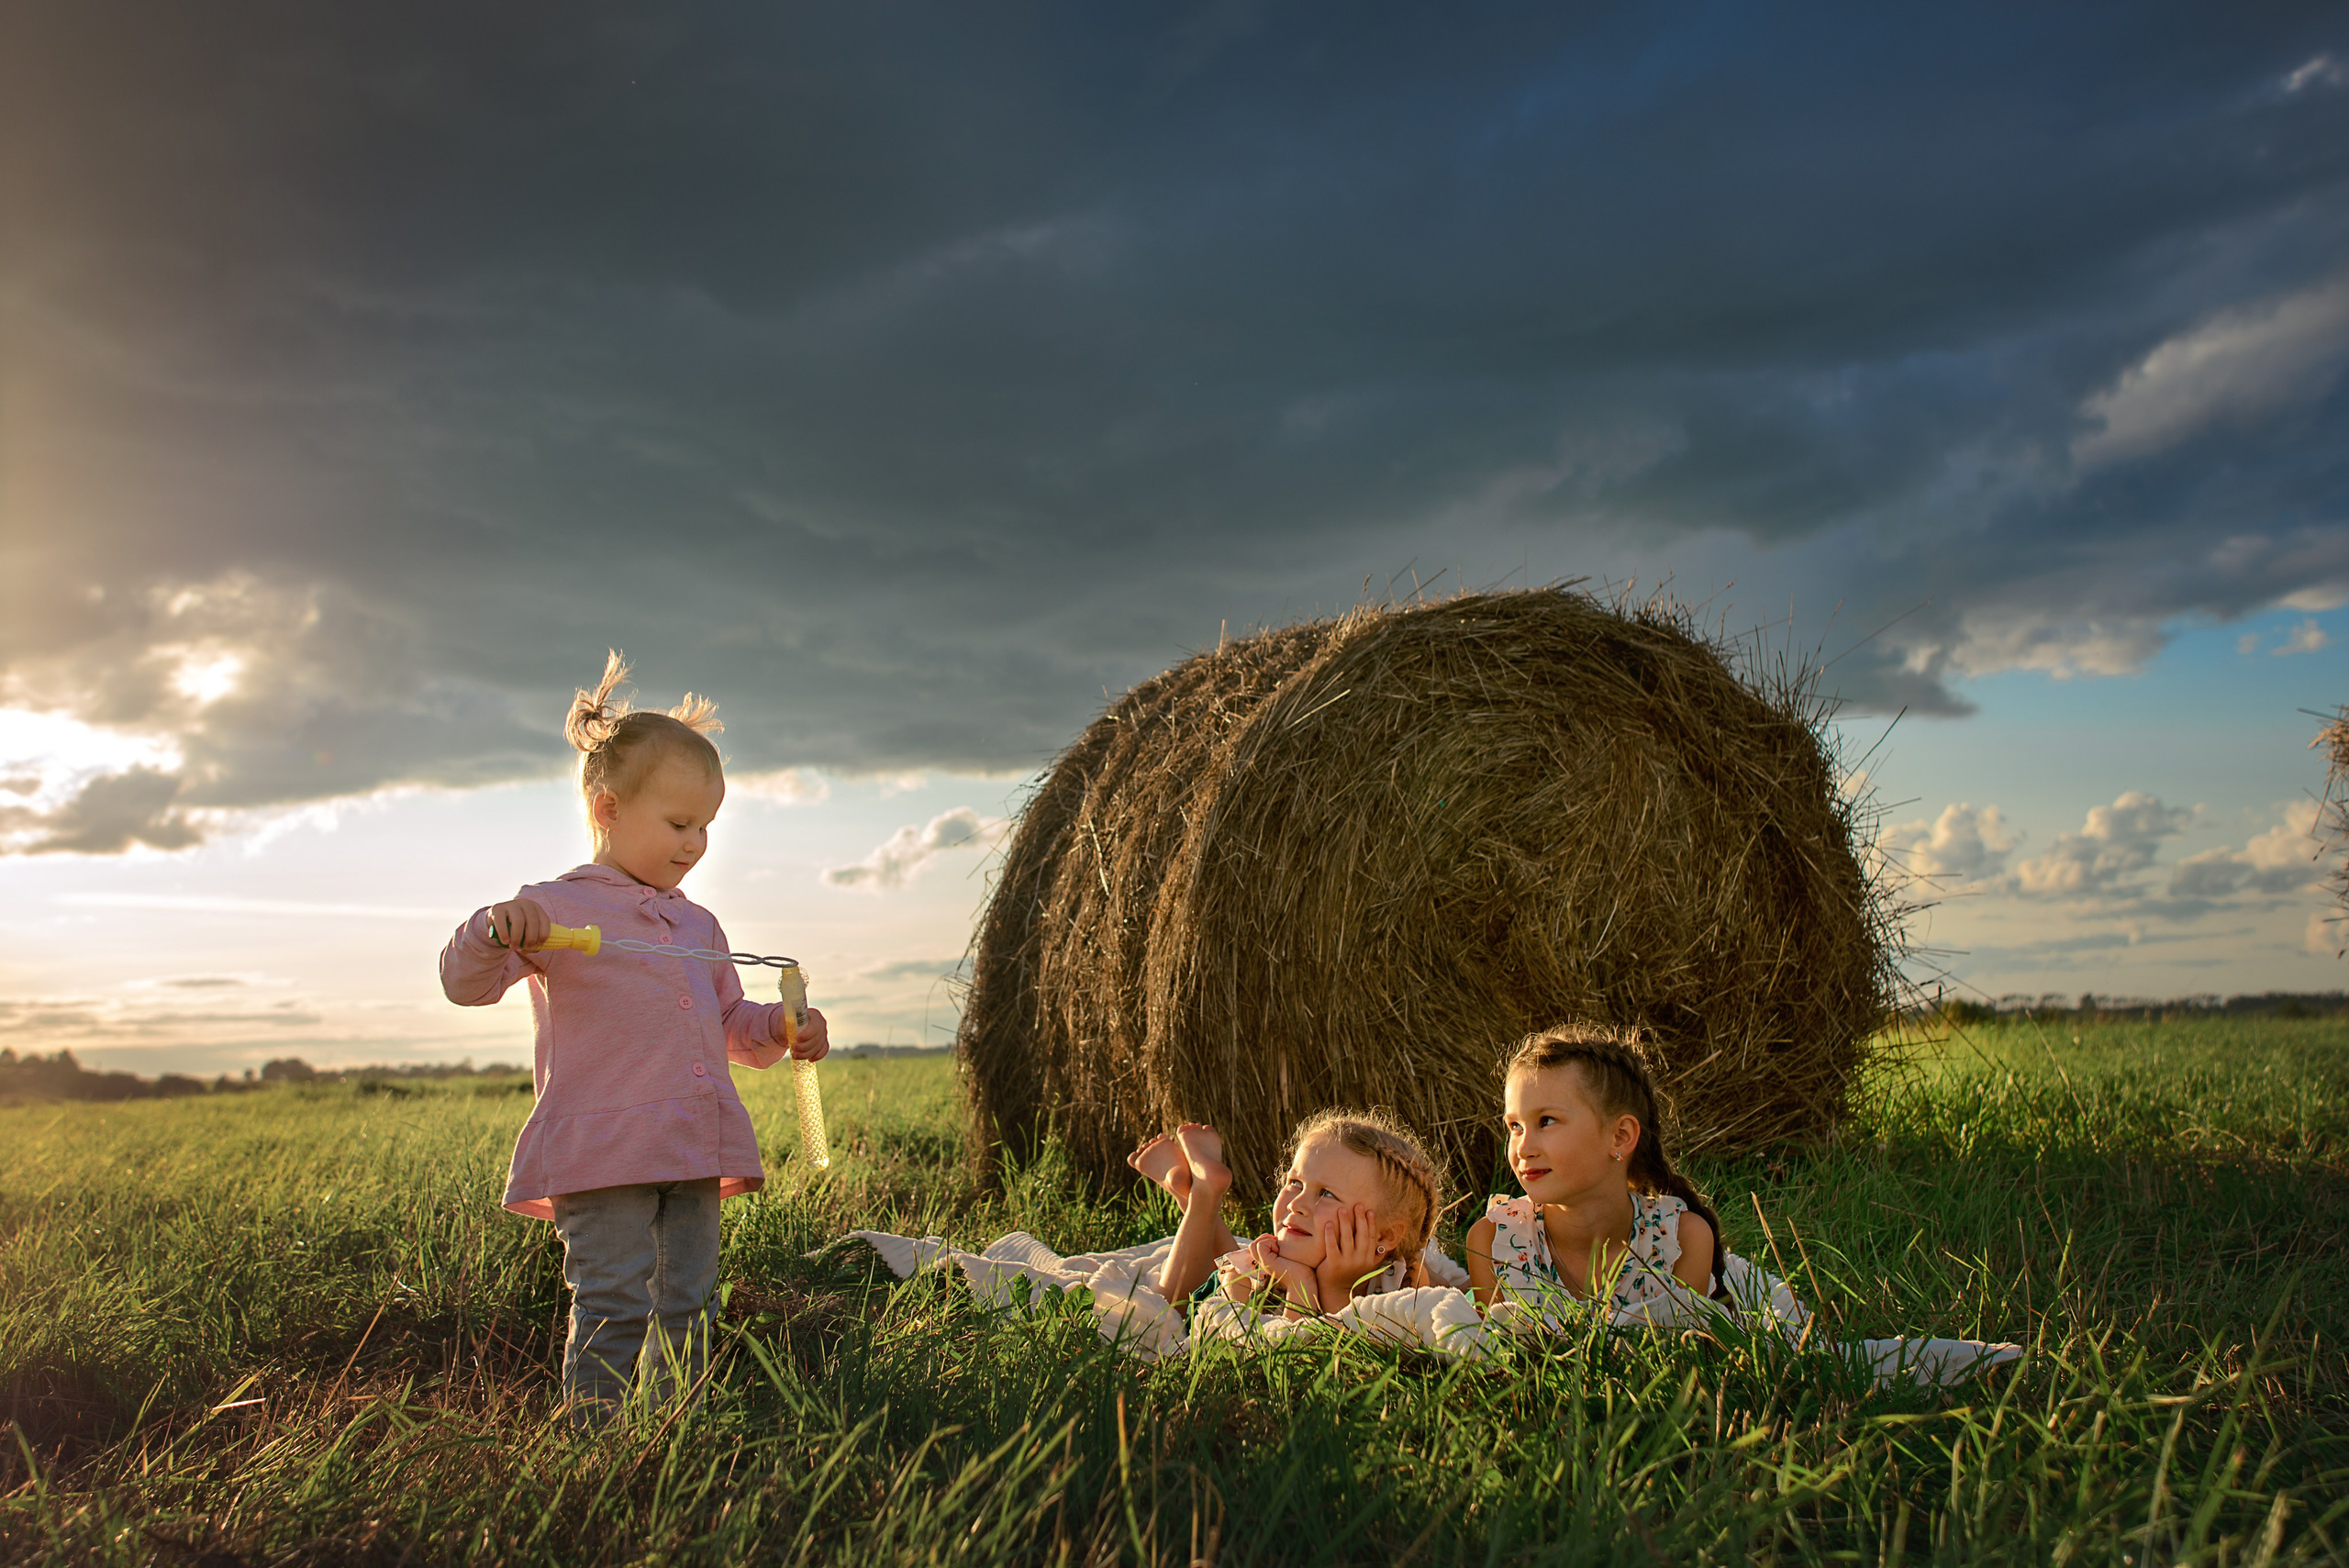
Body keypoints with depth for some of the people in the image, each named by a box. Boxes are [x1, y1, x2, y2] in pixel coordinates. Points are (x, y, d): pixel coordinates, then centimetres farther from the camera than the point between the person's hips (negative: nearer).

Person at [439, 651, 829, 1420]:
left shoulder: (699, 925, 22)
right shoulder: (555, 908, 1)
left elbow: (731, 1023, 27)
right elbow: (465, 982, -8)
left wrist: (781, 1028, 6)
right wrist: (494, 932, -30)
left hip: (694, 1152, 7)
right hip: (601, 1151, -7)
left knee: (686, 1305, 11)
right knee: (615, 1306, -11)